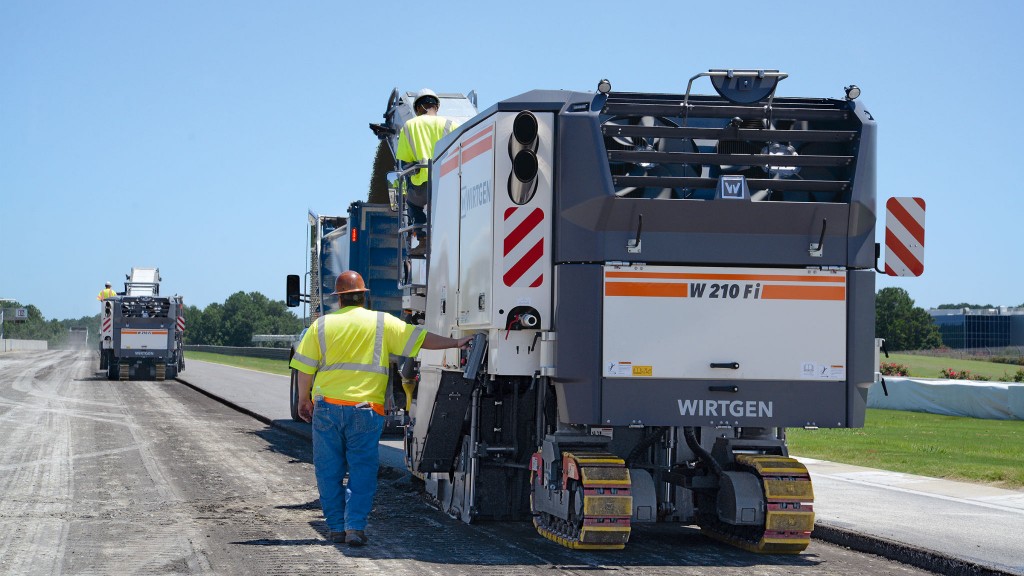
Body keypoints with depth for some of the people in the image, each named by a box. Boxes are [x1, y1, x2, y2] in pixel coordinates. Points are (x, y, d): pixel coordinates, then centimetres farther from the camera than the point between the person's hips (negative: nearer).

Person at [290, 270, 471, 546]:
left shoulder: (322, 325, 4)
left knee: (329, 471, 10)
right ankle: (355, 526, -6)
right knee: (363, 471, 4)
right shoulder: (383, 323, 2)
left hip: (327, 407, 1)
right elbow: (421, 338, 2)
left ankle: (336, 527, 13)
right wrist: (456, 343, 10)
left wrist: (304, 400, 15)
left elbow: (305, 368, 3)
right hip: (366, 410, -1)